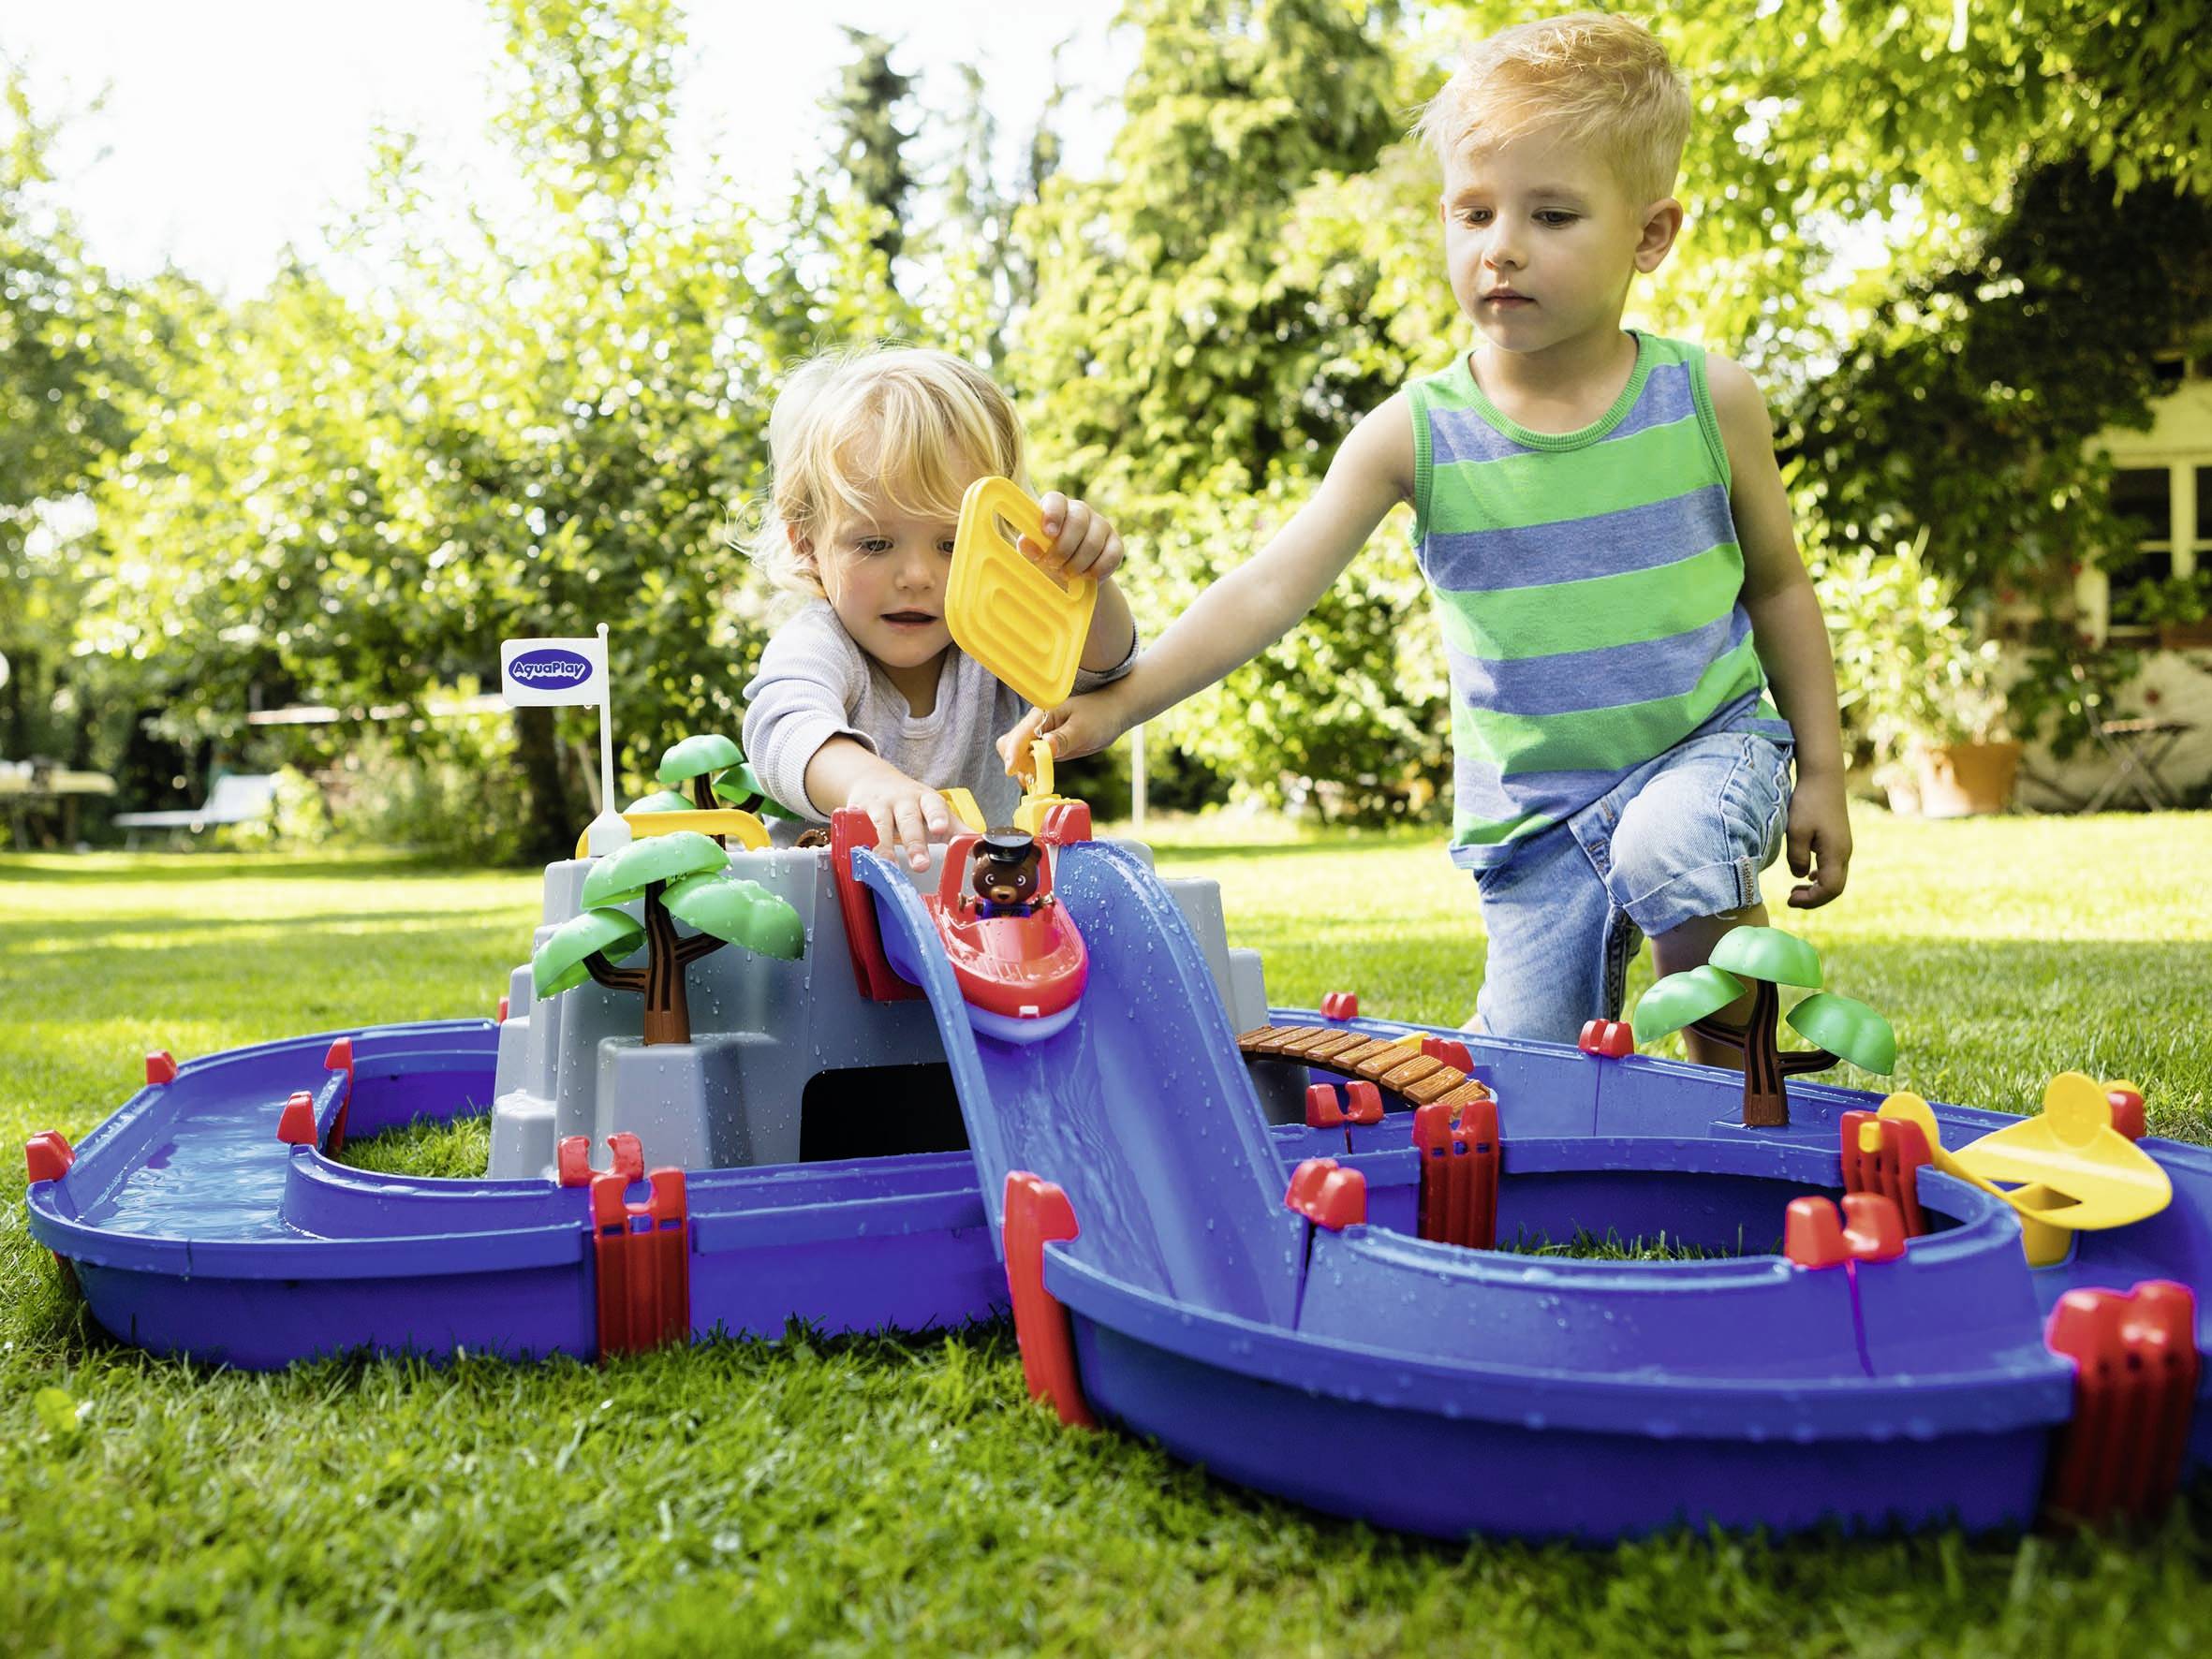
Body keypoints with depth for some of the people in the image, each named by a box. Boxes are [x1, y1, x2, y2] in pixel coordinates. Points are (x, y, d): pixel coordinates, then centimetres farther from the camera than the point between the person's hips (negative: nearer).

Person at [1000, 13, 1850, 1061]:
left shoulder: (1707, 403, -6)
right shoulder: (1417, 435, -9)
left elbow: (1777, 588, 7)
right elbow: (1269, 590, -17)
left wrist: (1821, 772, 5)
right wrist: (1120, 700, -30)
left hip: (1708, 743, -1)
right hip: (1533, 808, 1)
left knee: (1670, 846, -34)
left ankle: (1739, 1072, -5)